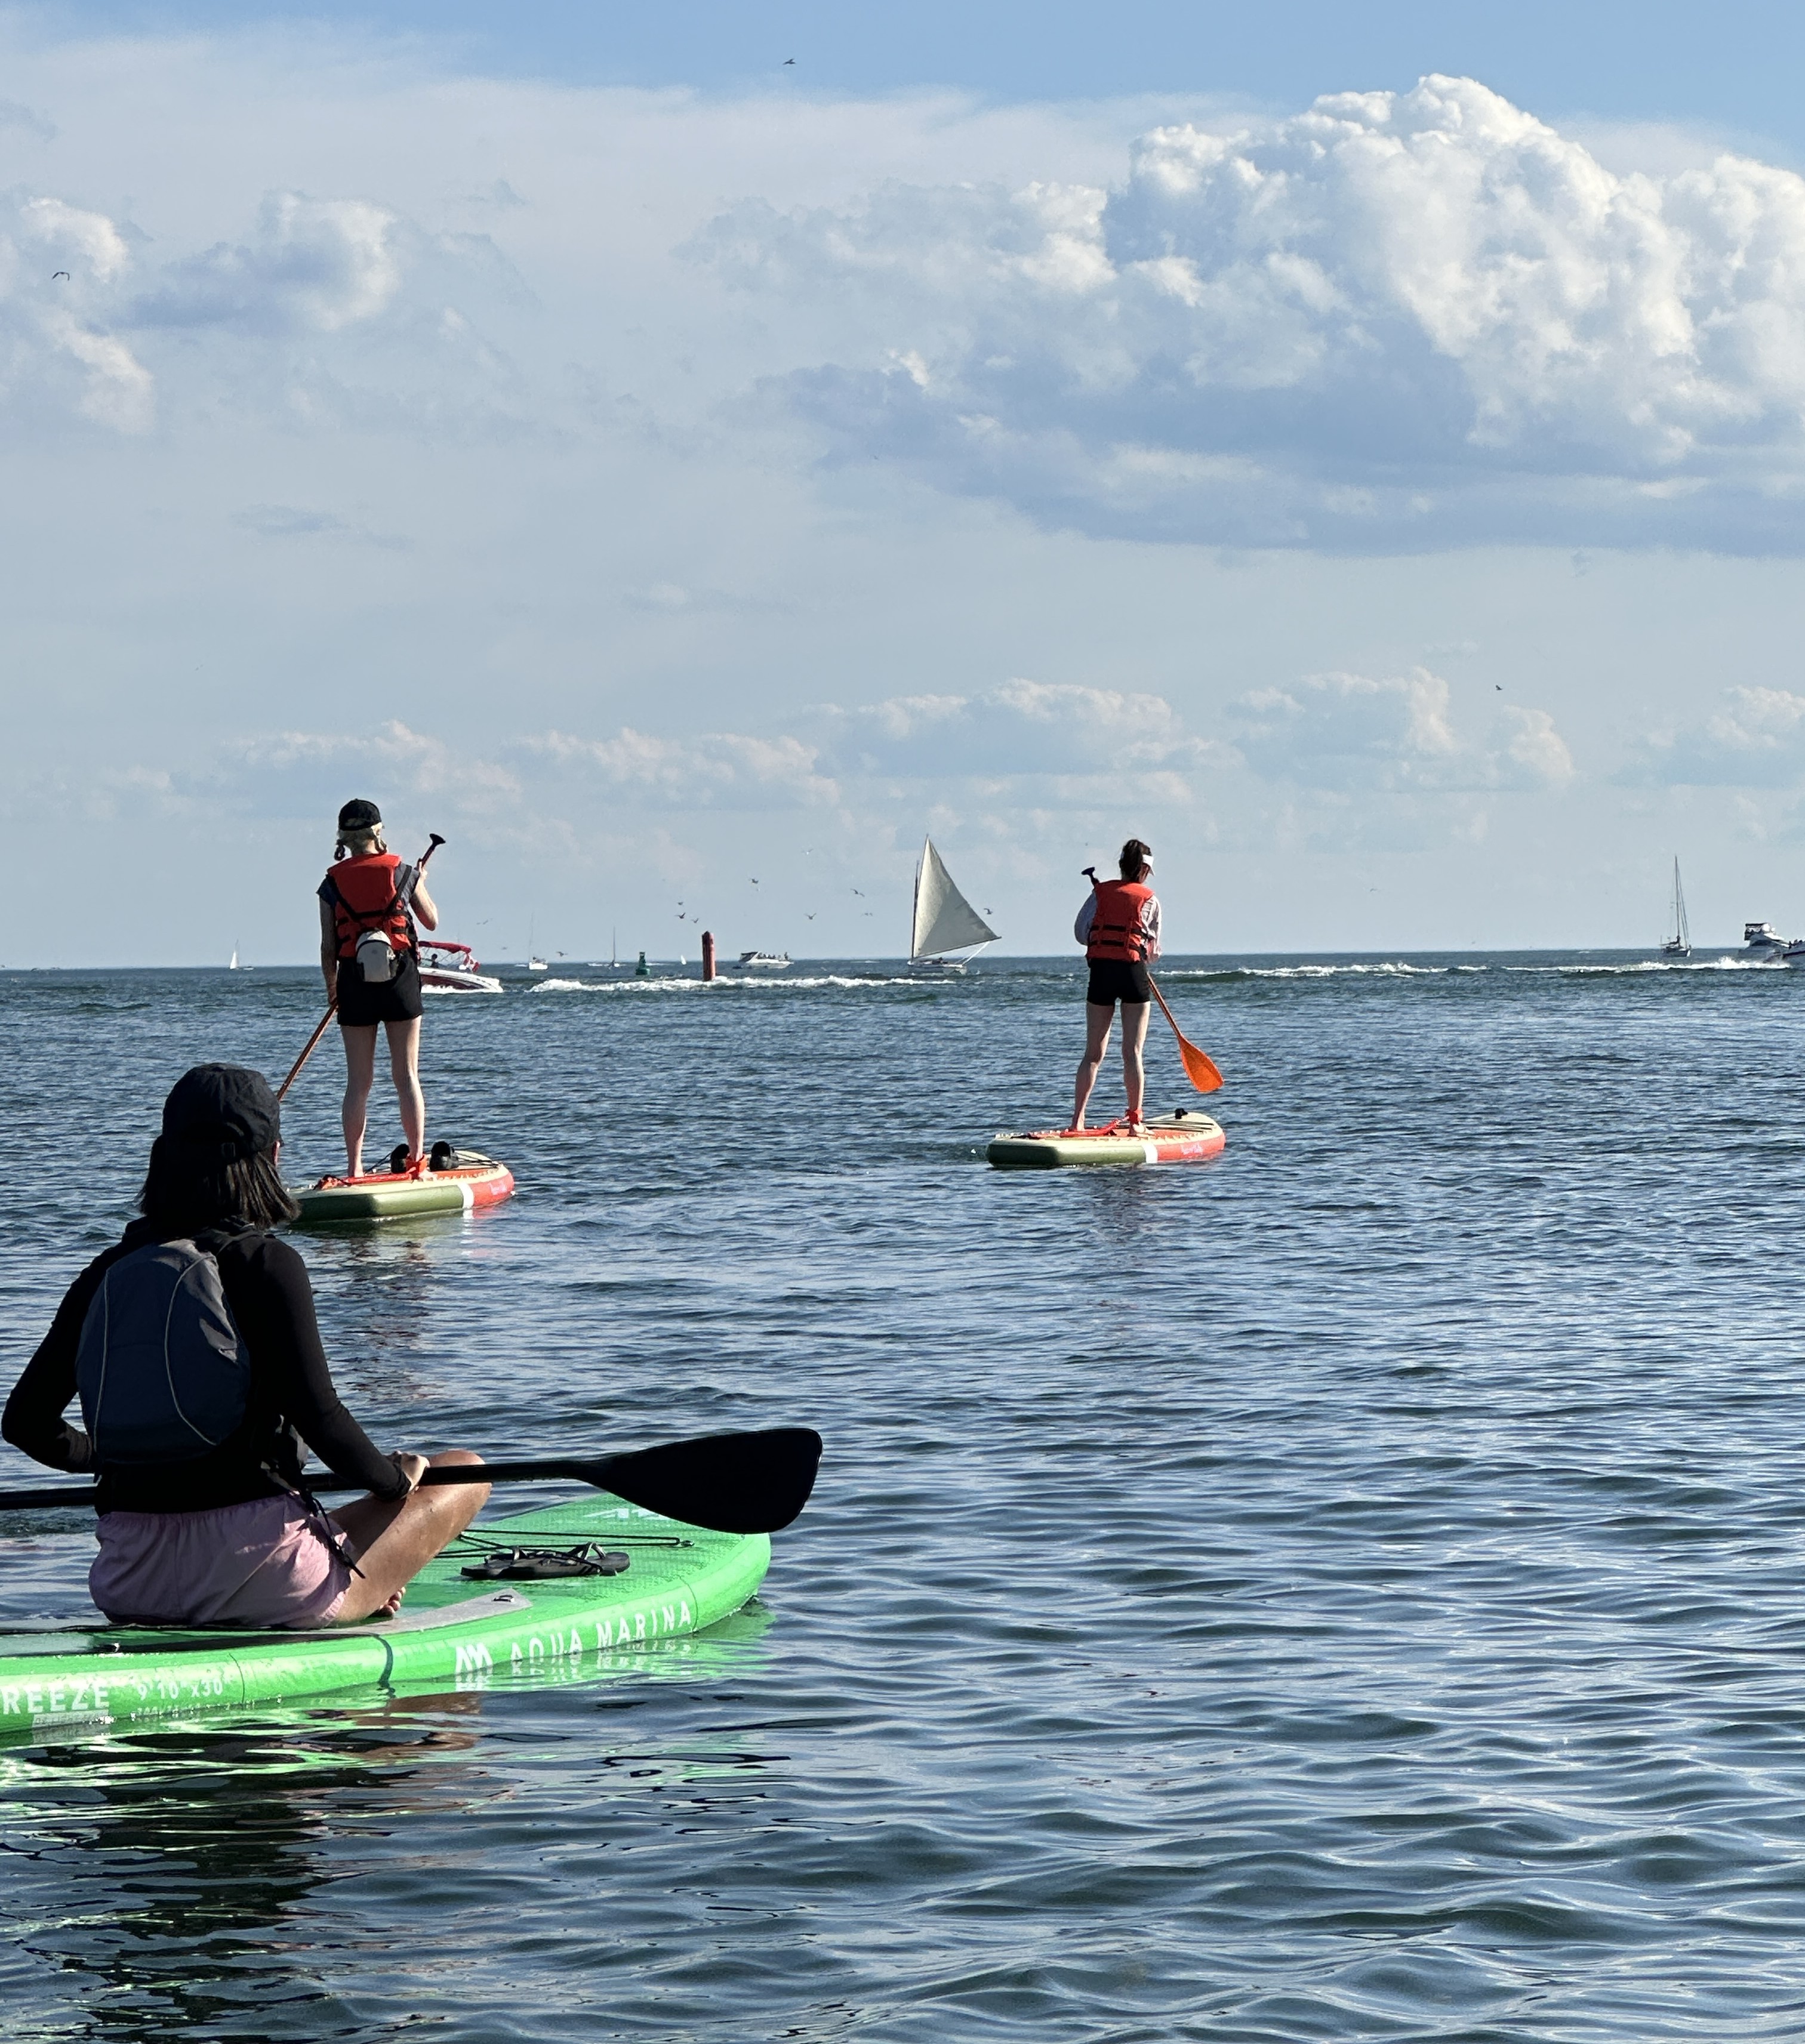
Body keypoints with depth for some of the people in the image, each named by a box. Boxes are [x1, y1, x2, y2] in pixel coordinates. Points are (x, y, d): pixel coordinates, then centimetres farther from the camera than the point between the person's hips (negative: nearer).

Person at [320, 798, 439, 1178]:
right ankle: (417, 1158, 1)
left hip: (354, 981, 1)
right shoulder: (403, 873, -1)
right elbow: (431, 921, 12)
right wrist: (419, 883, 28)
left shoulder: (333, 883, 0)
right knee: (407, 1074, 5)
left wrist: (332, 989, 16)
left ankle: (354, 1167, 3)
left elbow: (328, 947, 1)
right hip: (401, 977, -1)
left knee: (359, 1080, 5)